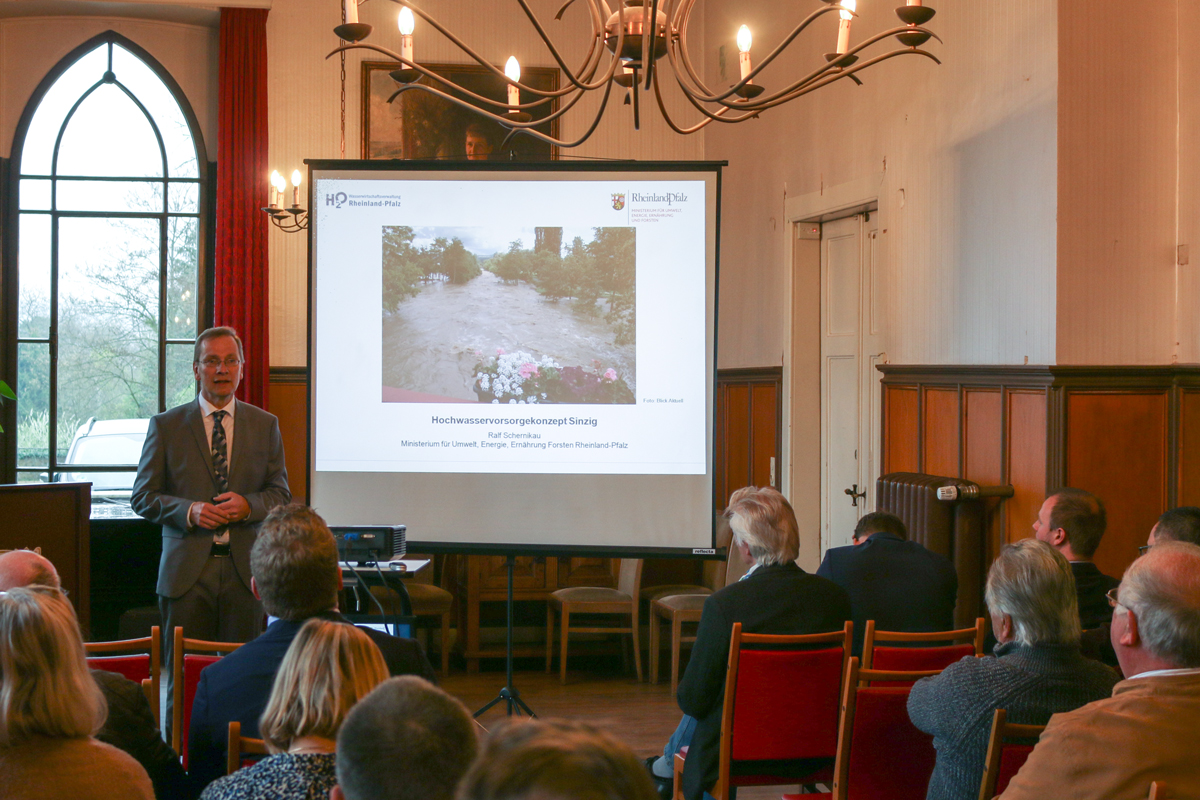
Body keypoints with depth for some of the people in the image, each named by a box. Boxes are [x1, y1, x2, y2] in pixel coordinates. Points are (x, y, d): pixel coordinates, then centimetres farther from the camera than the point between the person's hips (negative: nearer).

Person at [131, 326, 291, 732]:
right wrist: (190, 511, -13)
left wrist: (248, 505, -11)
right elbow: (142, 496, 5)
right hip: (187, 568, -1)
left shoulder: (265, 425, 10)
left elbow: (280, 493, 11)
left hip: (245, 569, 1)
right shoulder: (165, 425, 6)